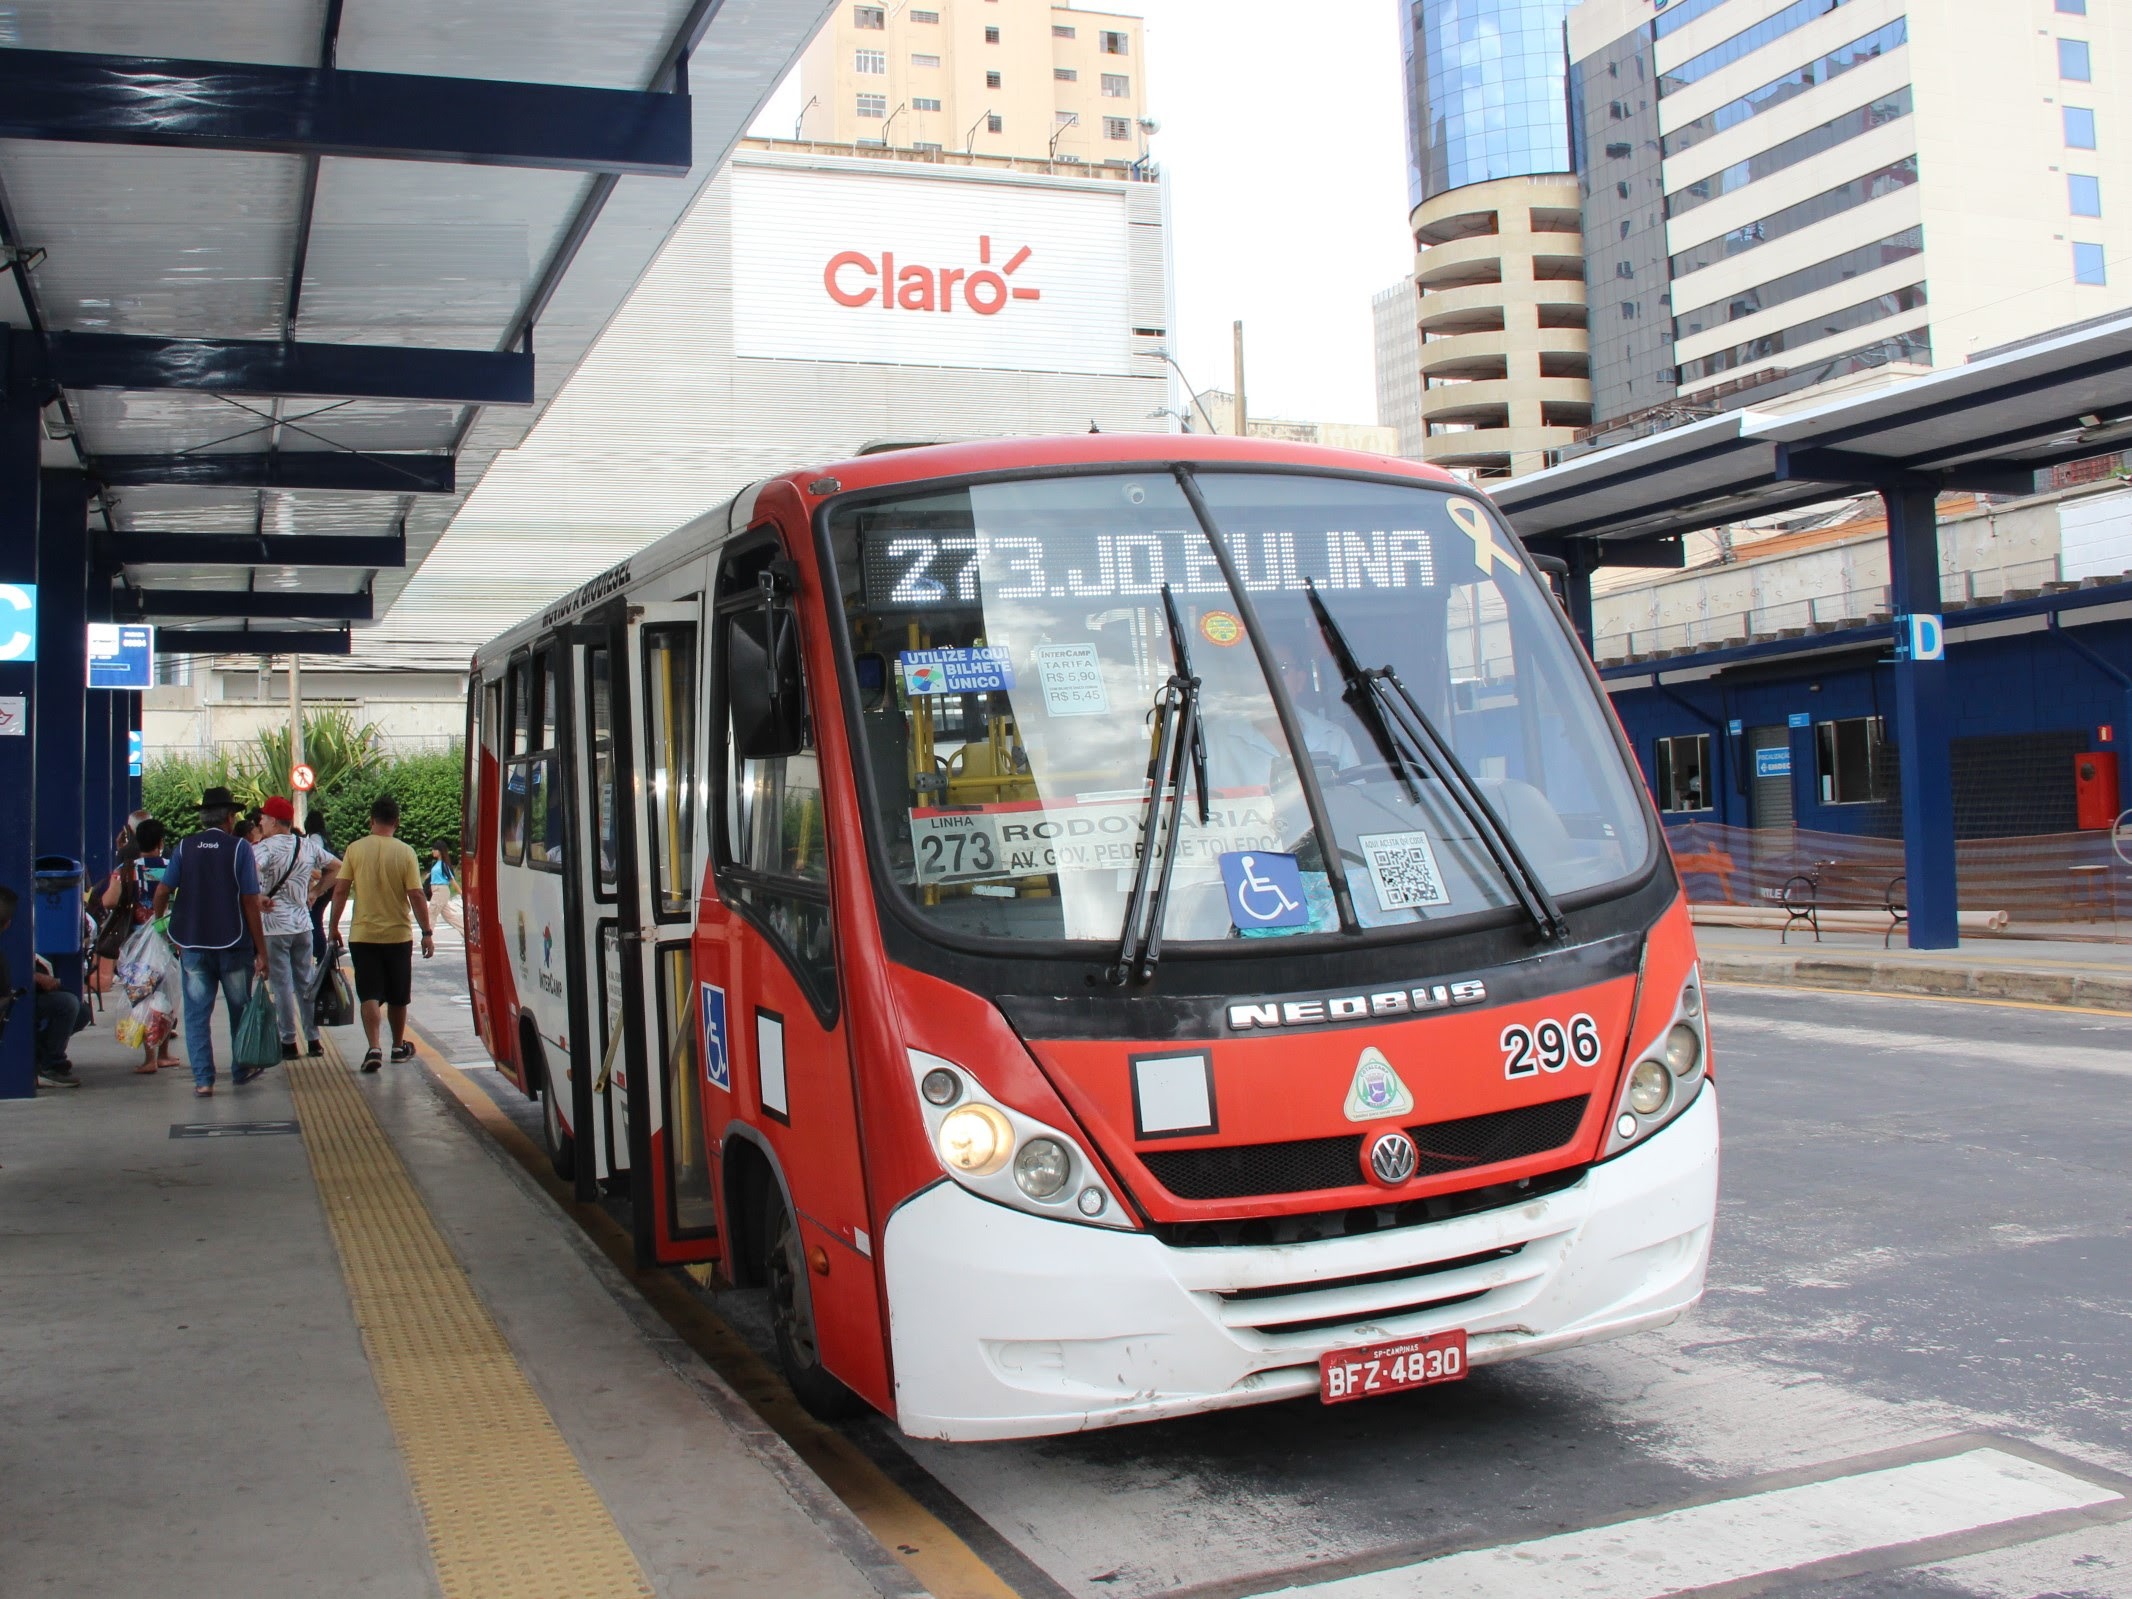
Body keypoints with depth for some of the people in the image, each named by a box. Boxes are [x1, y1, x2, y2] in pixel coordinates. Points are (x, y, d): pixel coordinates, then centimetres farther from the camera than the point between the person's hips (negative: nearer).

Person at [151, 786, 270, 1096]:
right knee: (240, 1010, 15)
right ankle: (241, 1068, 28)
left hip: (193, 944, 2)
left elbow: (162, 891, -2)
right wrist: (261, 951, -6)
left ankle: (203, 1079, 1)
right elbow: (250, 902, -9)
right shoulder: (239, 848, -6)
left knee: (197, 1013, 5)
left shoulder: (185, 848, 2)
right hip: (232, 944, -2)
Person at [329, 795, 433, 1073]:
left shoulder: (355, 849, -4)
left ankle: (373, 1048, -15)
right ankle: (398, 1047, 28)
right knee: (397, 997, 15)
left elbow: (340, 891, -5)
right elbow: (416, 896, -10)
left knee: (369, 995, 1)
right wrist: (427, 932, -5)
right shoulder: (404, 852, -7)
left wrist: (333, 927, 5)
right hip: (398, 935, 0)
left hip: (363, 934, 0)